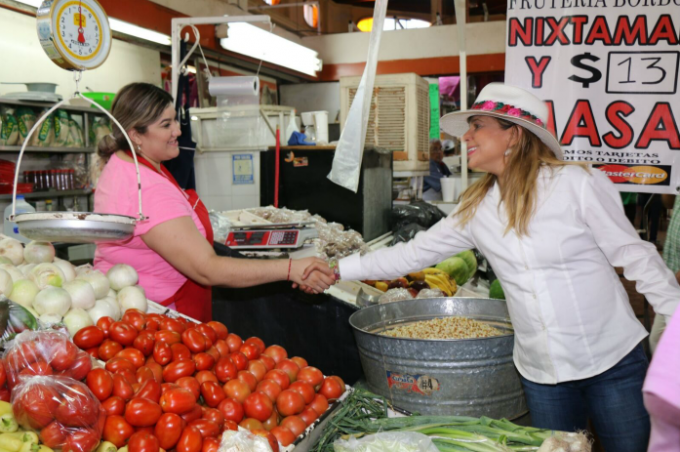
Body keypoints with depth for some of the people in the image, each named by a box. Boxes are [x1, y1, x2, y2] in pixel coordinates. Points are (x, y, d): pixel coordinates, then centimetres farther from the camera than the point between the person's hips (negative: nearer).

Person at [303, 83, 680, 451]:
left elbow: (636, 256, -5)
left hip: (613, 359, -3)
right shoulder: (476, 208, 2)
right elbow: (413, 254, 4)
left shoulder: (577, 183, -11)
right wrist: (339, 270, 1)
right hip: (542, 372, 4)